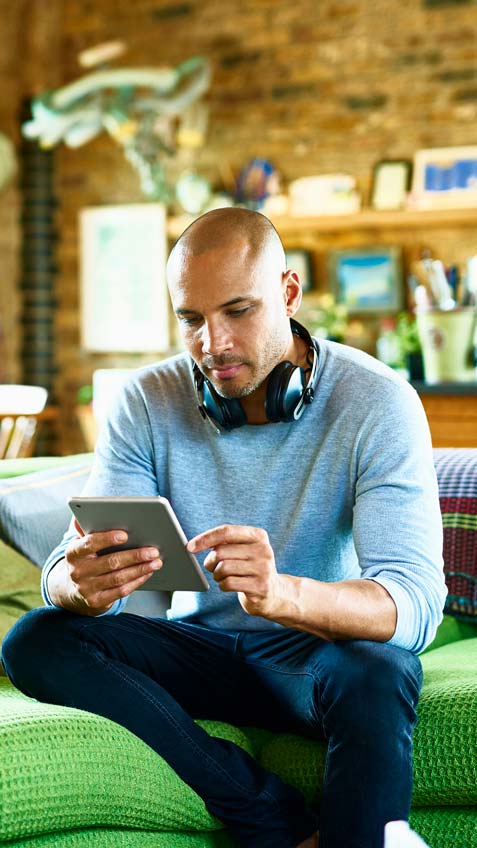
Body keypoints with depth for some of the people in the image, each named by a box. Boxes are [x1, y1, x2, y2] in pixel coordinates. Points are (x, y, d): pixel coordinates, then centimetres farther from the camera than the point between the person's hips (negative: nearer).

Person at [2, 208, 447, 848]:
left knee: (379, 669, -37)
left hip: (318, 650, -4)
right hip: (199, 648, 4)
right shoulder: (148, 402, -6)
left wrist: (283, 594, -47)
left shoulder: (377, 403, -15)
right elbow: (65, 573, -11)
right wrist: (83, 584, -38)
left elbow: (415, 604, -26)